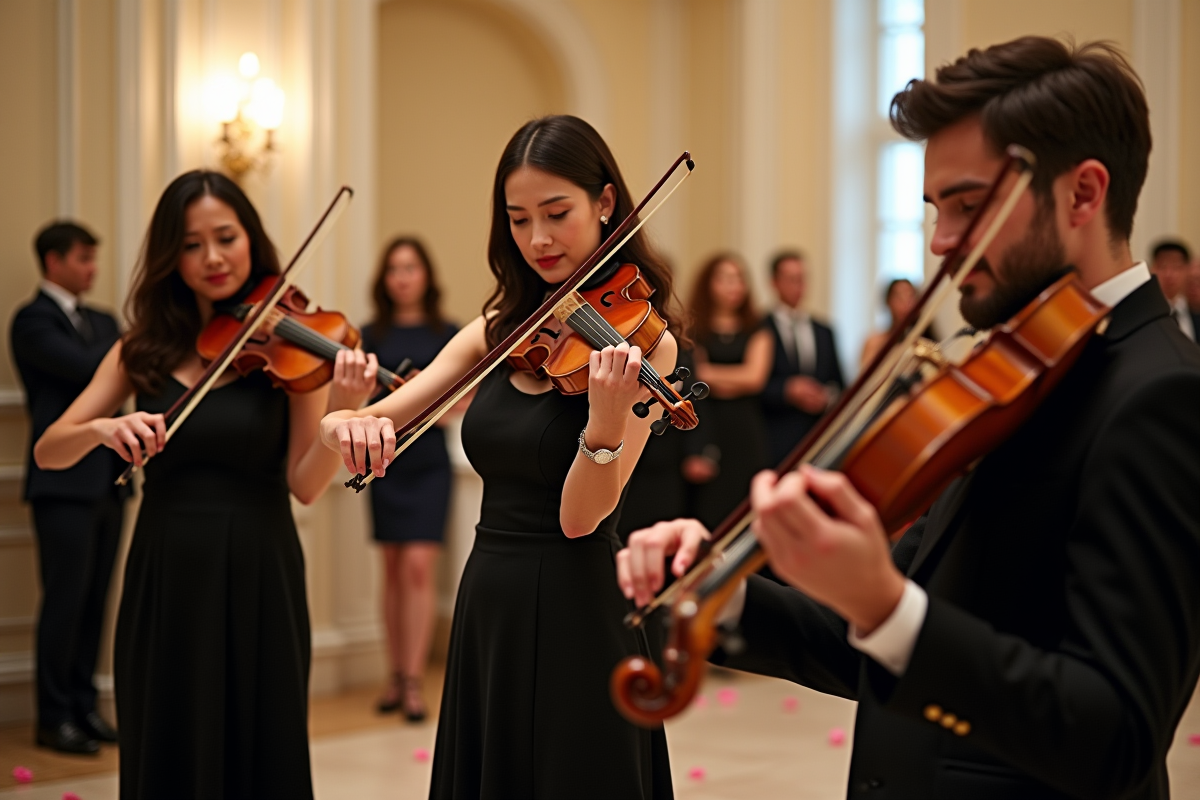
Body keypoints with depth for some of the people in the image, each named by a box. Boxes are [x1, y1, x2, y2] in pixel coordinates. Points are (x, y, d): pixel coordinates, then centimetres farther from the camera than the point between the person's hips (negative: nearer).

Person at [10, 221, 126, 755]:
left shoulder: (102, 323, 19)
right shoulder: (33, 321, -6)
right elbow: (87, 367, -20)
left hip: (108, 480, 7)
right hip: (65, 483, -7)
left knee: (94, 601, 8)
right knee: (65, 600, -5)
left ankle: (84, 706, 16)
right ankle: (54, 718, 2)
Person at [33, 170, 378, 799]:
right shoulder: (143, 351, 5)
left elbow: (304, 485, -11)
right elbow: (48, 452, 1)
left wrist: (342, 413, -28)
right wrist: (101, 429, -19)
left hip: (256, 579, -2)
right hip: (163, 581, 3)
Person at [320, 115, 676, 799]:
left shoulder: (642, 341, -10)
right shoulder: (501, 331, 7)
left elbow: (580, 518, -16)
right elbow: (381, 418, 3)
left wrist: (607, 420, -34)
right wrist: (348, 425, -20)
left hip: (574, 616, -6)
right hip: (486, 610, 6)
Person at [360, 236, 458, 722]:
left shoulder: (448, 336, 4)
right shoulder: (371, 336, 8)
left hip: (428, 464, -2)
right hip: (384, 461, 2)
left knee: (418, 565, -12)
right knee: (393, 569, 7)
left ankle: (414, 681, -9)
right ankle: (397, 676, 16)